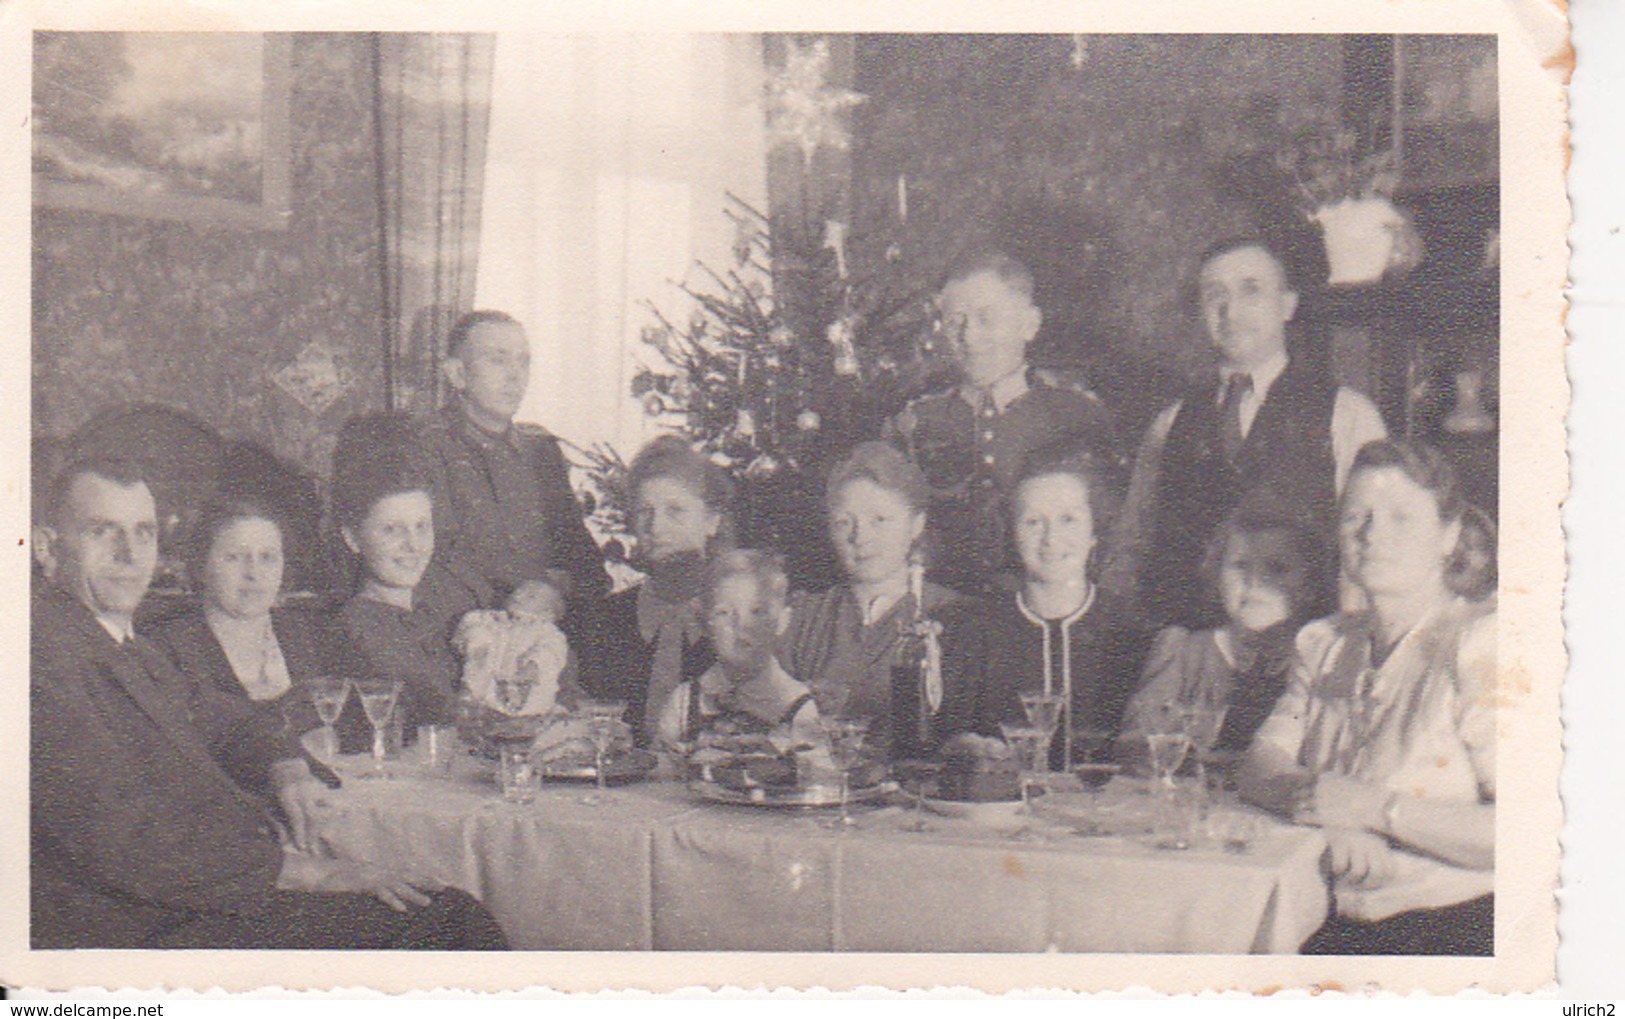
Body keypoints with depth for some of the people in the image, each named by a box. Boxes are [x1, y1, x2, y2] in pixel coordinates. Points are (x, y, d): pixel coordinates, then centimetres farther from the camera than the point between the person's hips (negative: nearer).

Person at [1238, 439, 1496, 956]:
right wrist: (1328, 812, -17)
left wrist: (1375, 807, -21)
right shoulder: (1325, 643, 16)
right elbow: (1261, 766, 4)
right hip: (1337, 923, 6)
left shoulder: (1483, 642, -8)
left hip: (1453, 927, -6)